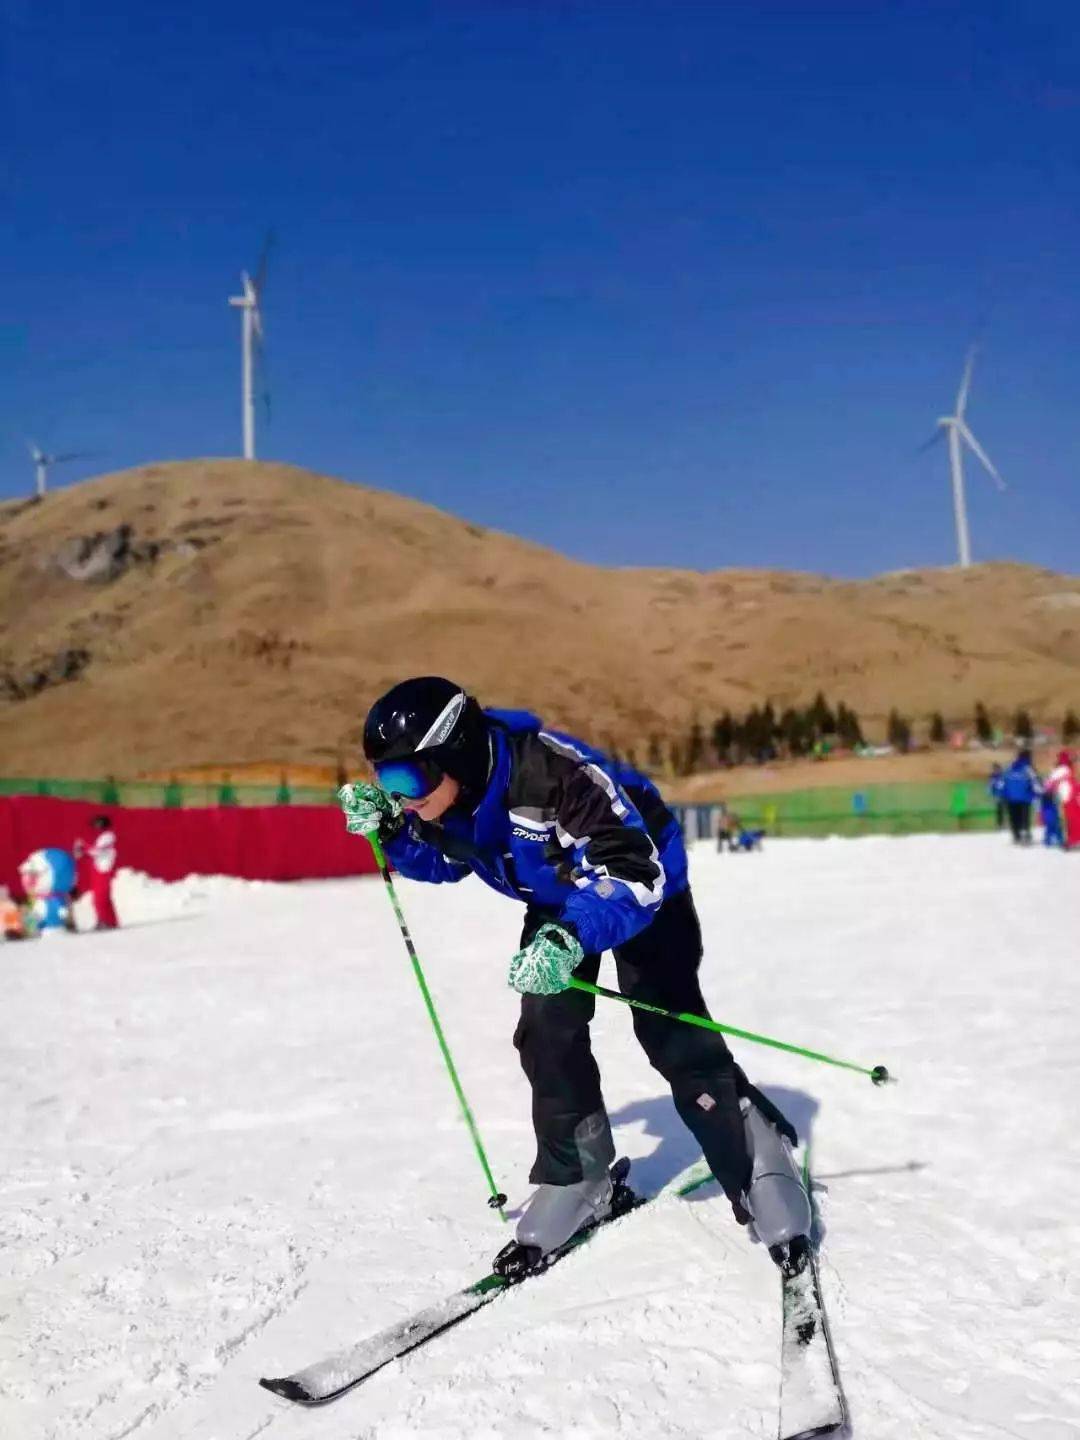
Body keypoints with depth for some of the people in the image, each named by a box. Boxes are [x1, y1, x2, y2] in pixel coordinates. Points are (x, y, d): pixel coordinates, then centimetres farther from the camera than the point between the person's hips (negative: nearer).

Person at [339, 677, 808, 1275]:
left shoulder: (553, 773, -43)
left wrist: (571, 939, -59)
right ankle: (576, 1176, 14)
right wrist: (387, 828, -16)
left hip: (644, 881, -6)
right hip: (557, 899, 6)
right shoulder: (444, 793, -20)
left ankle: (762, 1167, 5)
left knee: (670, 1034, -11)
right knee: (547, 1033, -4)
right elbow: (442, 859, 3)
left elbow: (635, 872, -43)